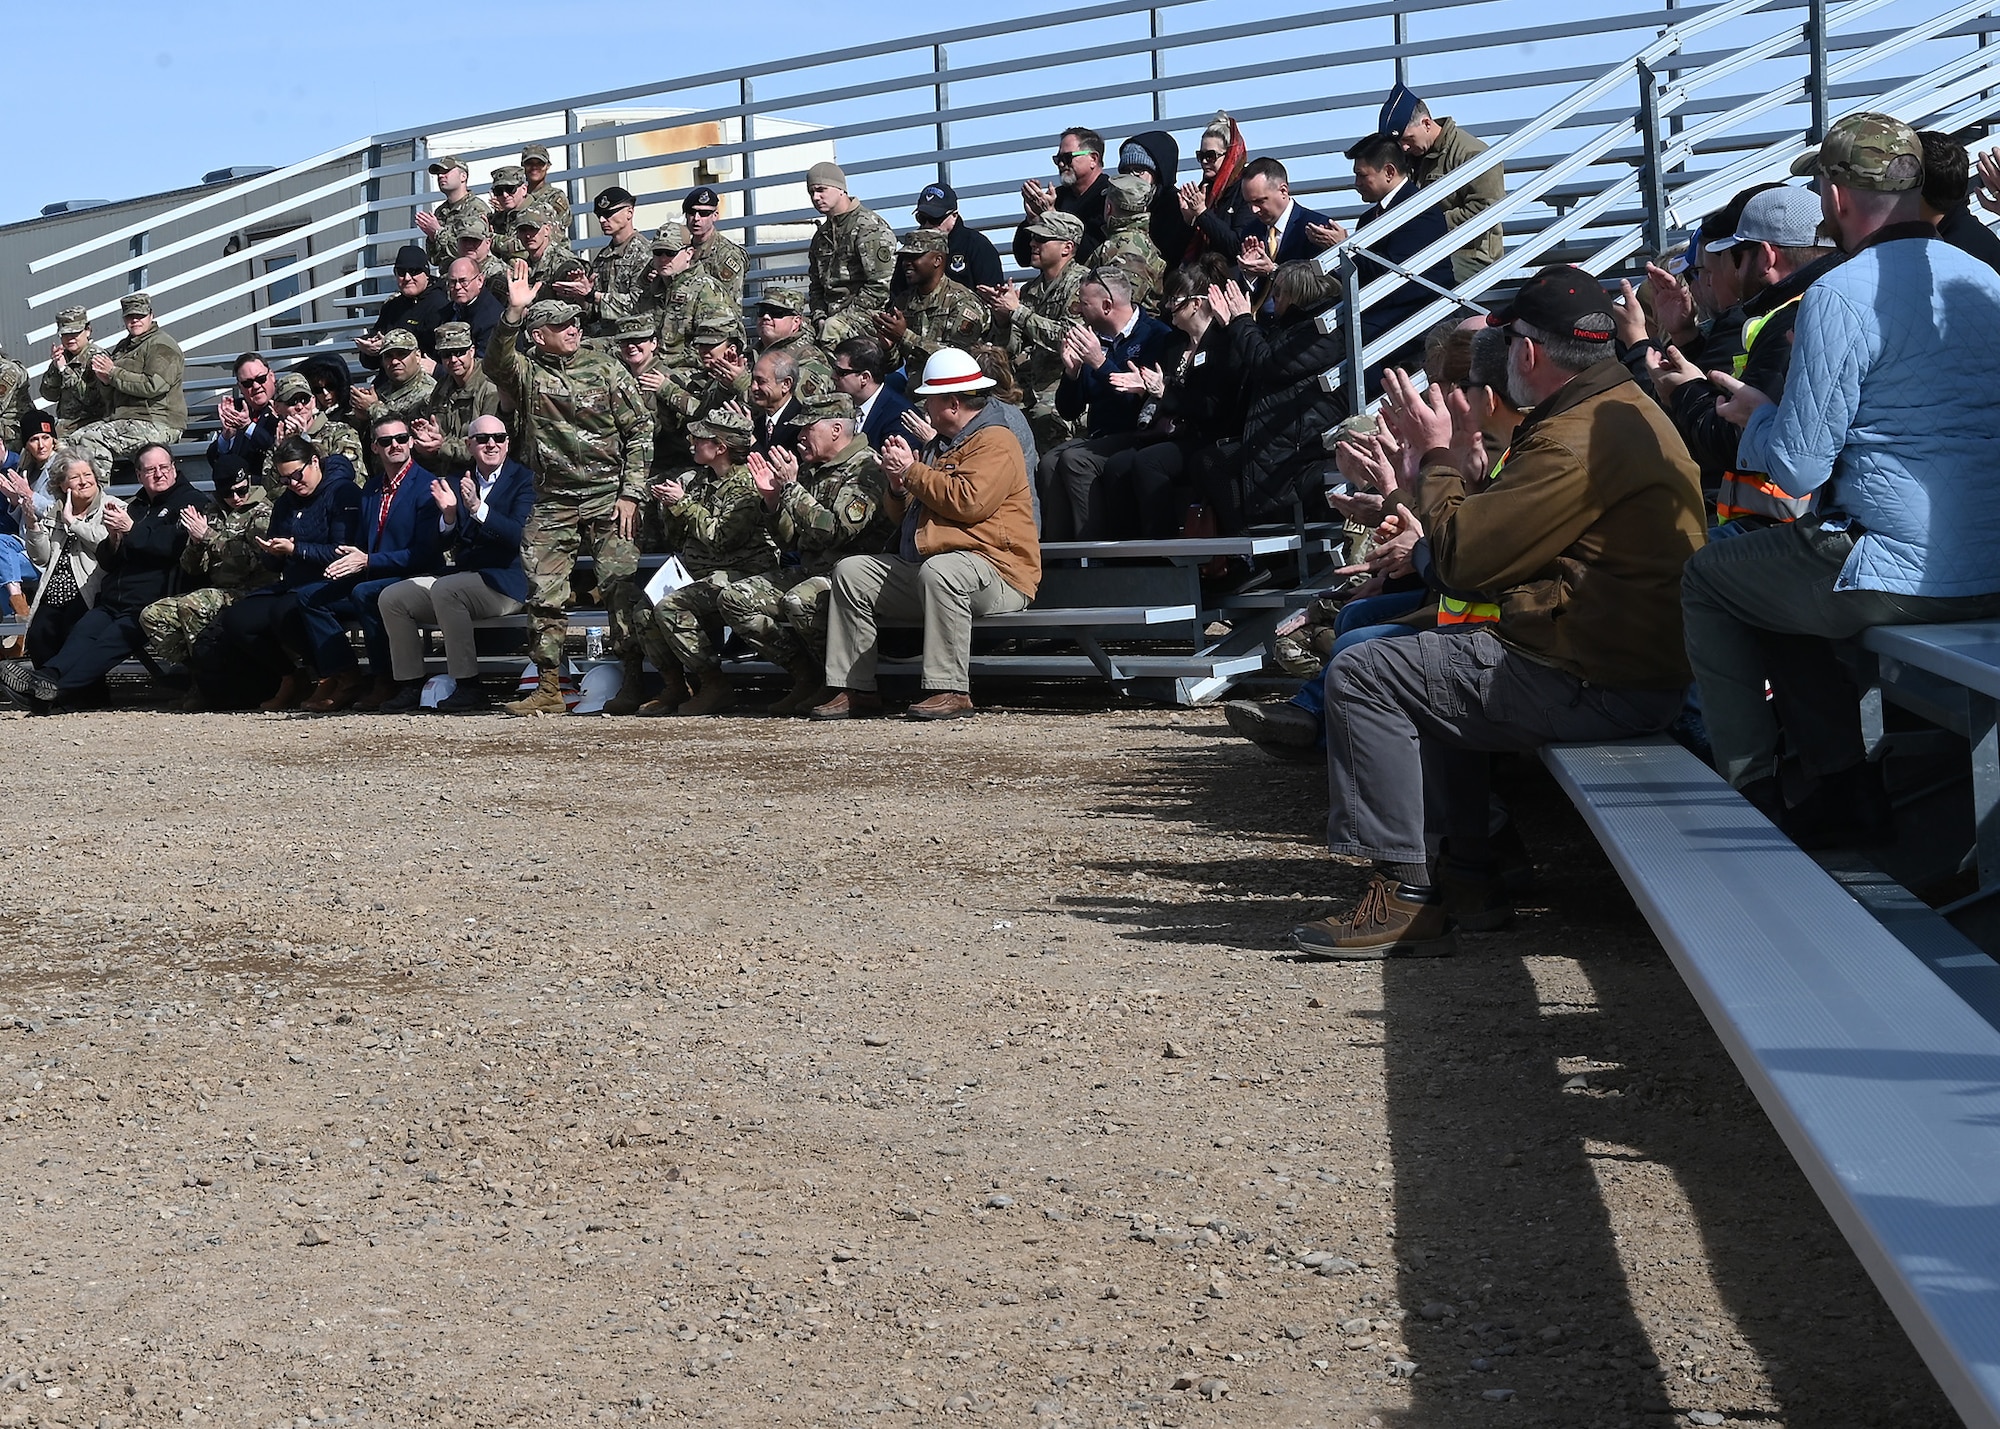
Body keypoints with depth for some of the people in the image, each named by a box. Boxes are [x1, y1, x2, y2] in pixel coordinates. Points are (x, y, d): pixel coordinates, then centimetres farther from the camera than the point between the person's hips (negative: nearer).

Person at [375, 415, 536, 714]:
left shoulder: (524, 480, -2)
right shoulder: (456, 482, 14)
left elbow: (519, 536, -16)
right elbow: (443, 545, 10)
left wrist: (478, 508, -27)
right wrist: (448, 515, -11)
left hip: (504, 582, -6)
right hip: (461, 578, 7)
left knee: (444, 589, -33)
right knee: (391, 598, -9)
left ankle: (469, 688, -28)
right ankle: (410, 687, -3)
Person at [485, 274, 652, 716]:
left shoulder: (605, 369, 4)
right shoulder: (525, 374, 5)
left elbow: (640, 431, 3)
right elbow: (496, 362, -18)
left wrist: (630, 494, -5)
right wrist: (514, 312, -32)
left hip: (609, 498, -2)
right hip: (552, 503, 2)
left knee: (620, 588, -8)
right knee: (544, 594, 0)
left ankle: (632, 682, -2)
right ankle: (549, 690, 6)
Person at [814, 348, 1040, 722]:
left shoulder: (995, 442, -5)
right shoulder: (939, 445, 25)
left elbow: (968, 501, -23)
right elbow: (904, 518, 30)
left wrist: (911, 471, -10)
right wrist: (898, 486, 7)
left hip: (993, 568, -10)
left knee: (938, 571, -40)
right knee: (850, 572, 1)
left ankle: (950, 691, -38)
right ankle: (855, 690, -5)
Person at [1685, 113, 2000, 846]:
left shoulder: (1840, 297, -15)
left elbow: (1799, 467, -14)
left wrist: (1757, 411, 7)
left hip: (1900, 575, -8)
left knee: (1708, 580, 16)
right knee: (1783, 573, 31)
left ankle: (1753, 803, 17)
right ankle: (1846, 787, 25)